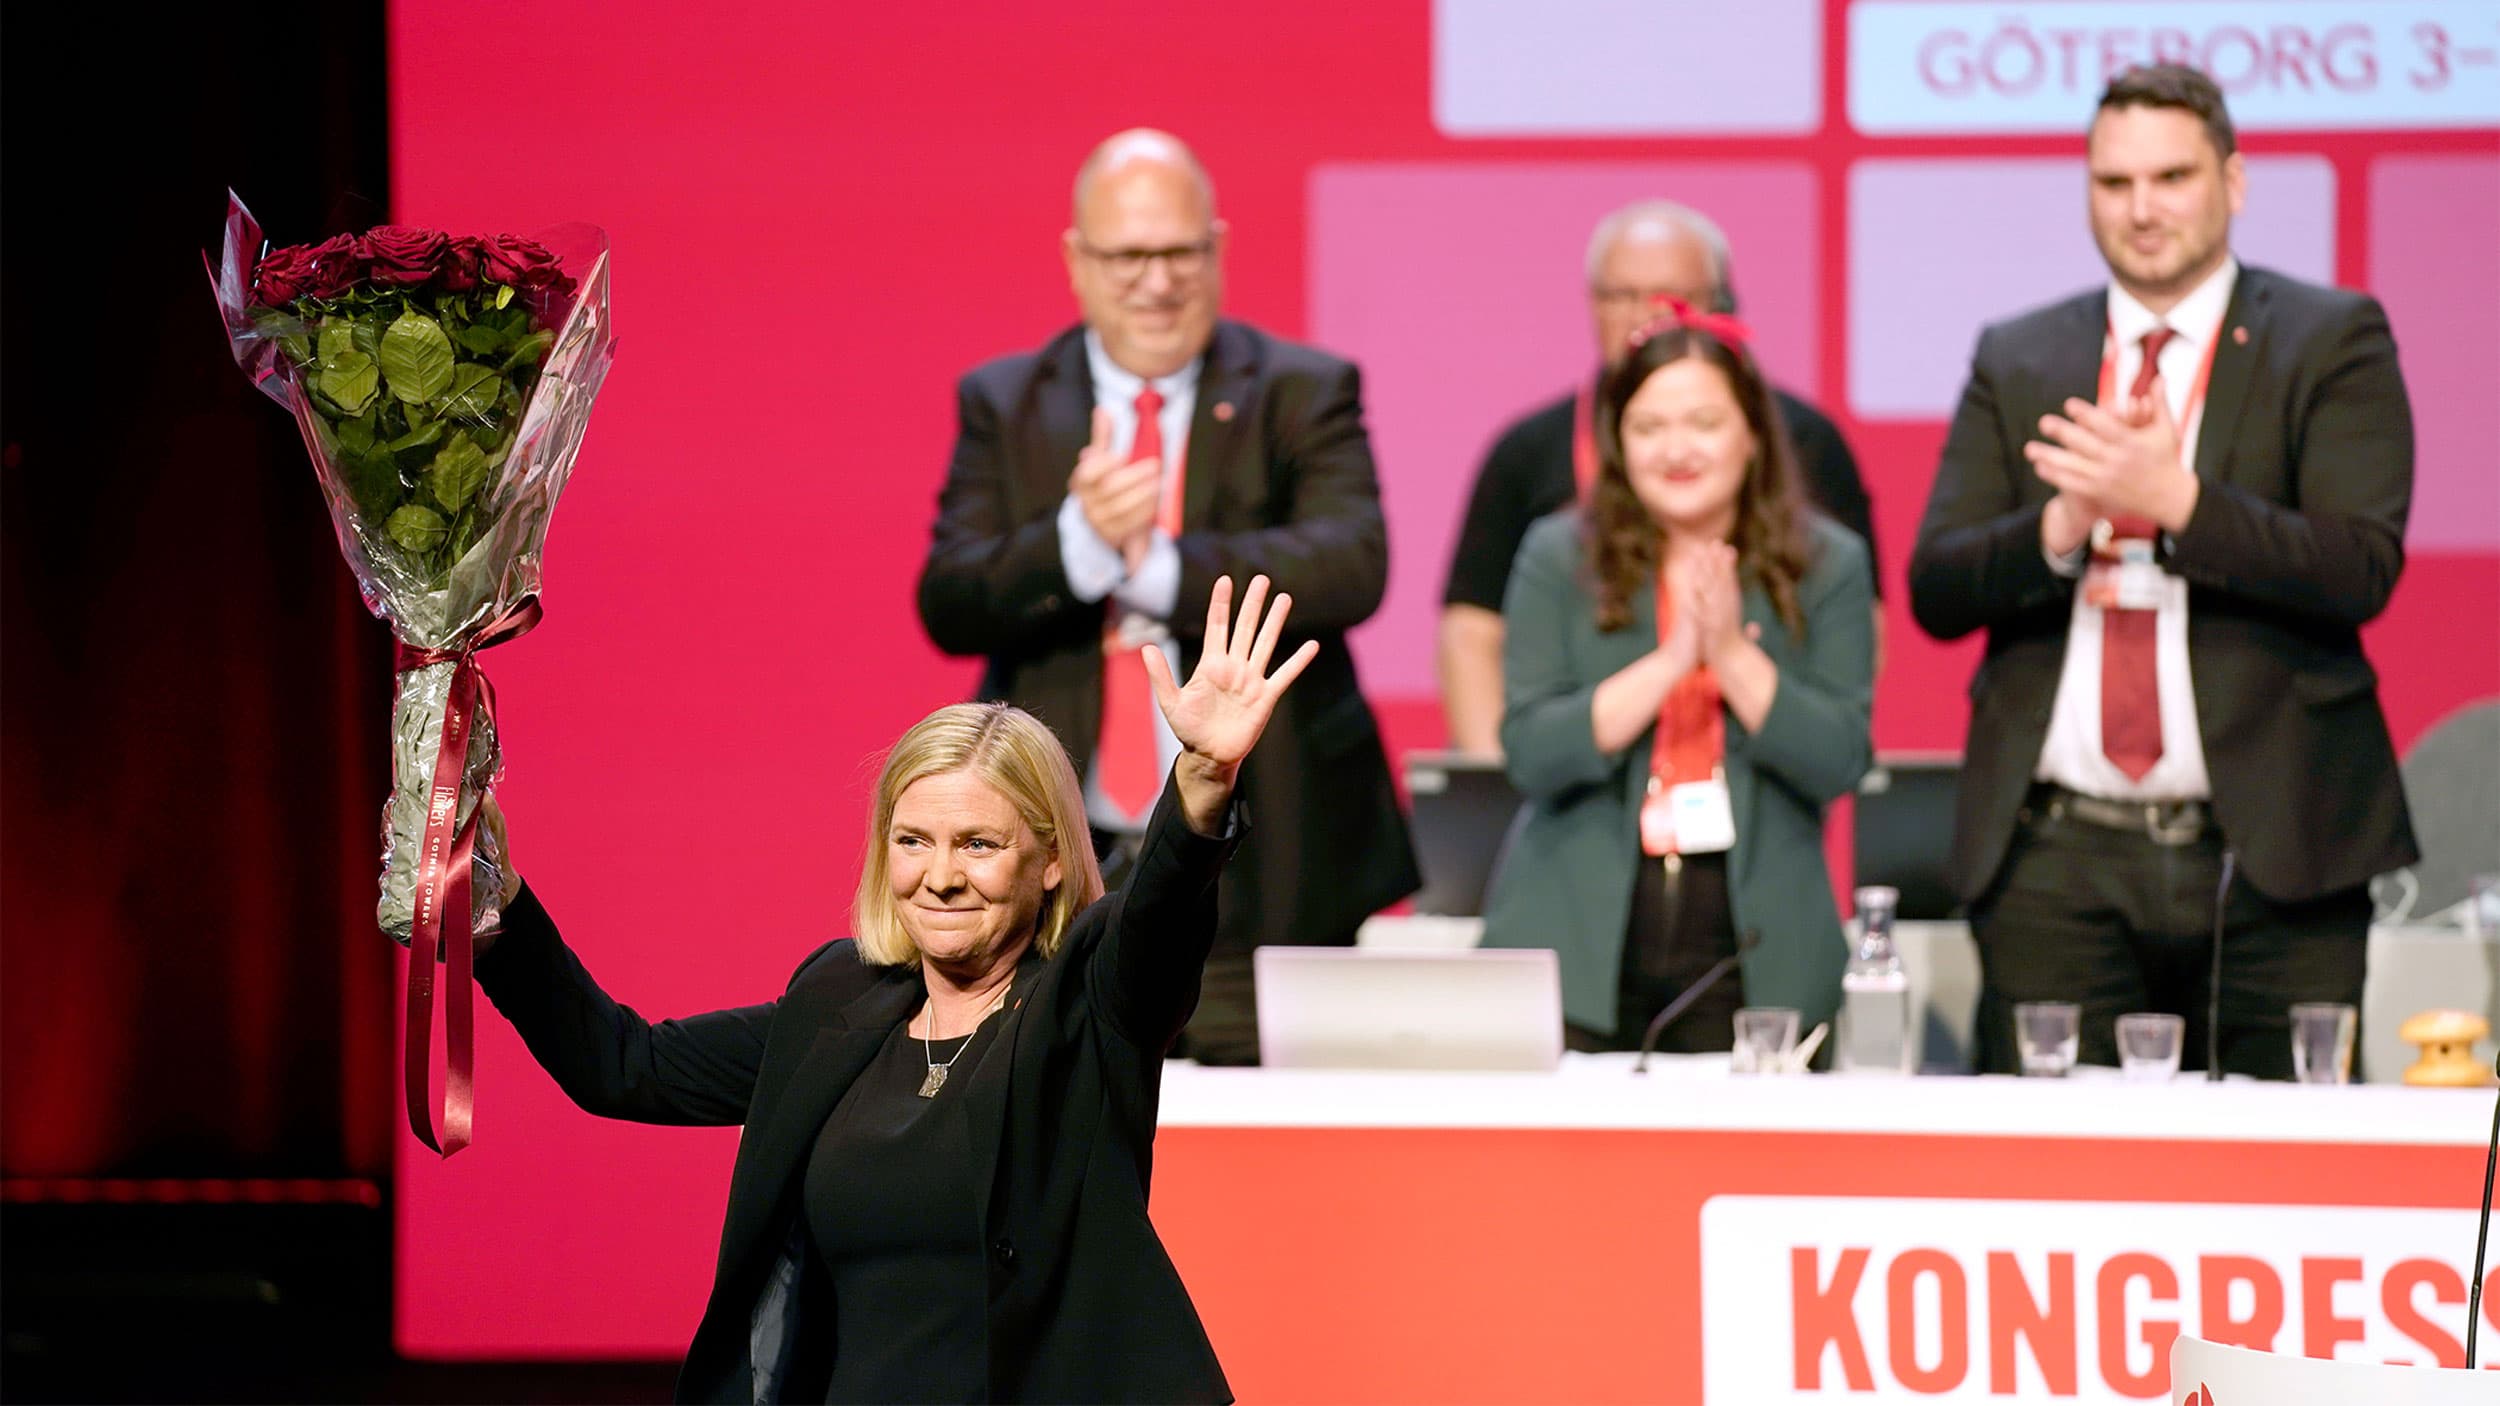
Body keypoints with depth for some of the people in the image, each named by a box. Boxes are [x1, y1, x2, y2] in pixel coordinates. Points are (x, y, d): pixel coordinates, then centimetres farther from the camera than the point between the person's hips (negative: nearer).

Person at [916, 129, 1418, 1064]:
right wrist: (1077, 539, -22)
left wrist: (1162, 568, -24)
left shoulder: (1304, 393, 5)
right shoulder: (1003, 405, 10)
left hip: (1259, 879, -1)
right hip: (1064, 874, 1)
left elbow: (1352, 566, -12)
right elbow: (948, 606, -2)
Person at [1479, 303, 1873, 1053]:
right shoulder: (1559, 559, 4)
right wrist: (1670, 663, -17)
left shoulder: (1827, 566, 4)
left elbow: (1839, 764, -4)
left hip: (1751, 955, 0)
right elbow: (1531, 757, -6)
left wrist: (1733, 655, -16)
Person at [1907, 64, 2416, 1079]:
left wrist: (2176, 501, -19)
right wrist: (2062, 528, -13)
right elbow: (1935, 590, 7)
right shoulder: (2016, 361, 15)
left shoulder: (2332, 340, 6)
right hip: (2055, 866, 2)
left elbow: (2363, 570, -7)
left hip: (2269, 860, -2)